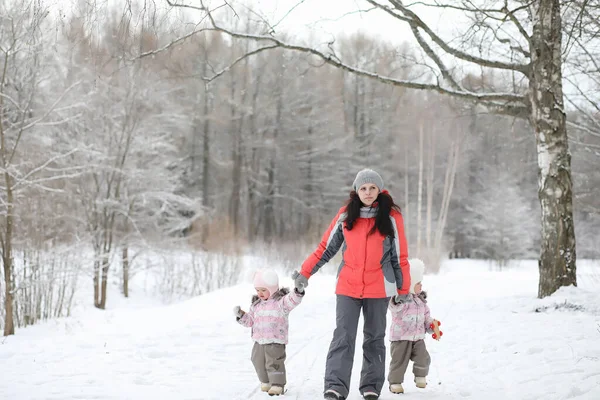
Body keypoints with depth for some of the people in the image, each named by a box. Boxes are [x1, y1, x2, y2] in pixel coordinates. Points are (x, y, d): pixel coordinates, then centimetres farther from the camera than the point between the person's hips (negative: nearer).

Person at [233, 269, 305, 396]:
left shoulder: (280, 302, -8)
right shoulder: (256, 304, 12)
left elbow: (291, 301, -26)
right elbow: (250, 320, 17)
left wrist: (298, 291, -45)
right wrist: (241, 315, -1)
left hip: (276, 341, -7)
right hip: (259, 341, 7)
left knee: (274, 363, -11)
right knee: (259, 362, 14)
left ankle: (277, 385, 0)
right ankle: (266, 382, 33)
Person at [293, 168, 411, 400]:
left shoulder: (391, 217, -2)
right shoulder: (346, 215, 3)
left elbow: (400, 256, 3)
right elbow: (326, 247, 8)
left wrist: (403, 290, 3)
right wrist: (305, 273, 4)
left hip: (378, 288, 0)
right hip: (347, 286, 1)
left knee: (374, 338, 8)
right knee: (343, 336, -10)